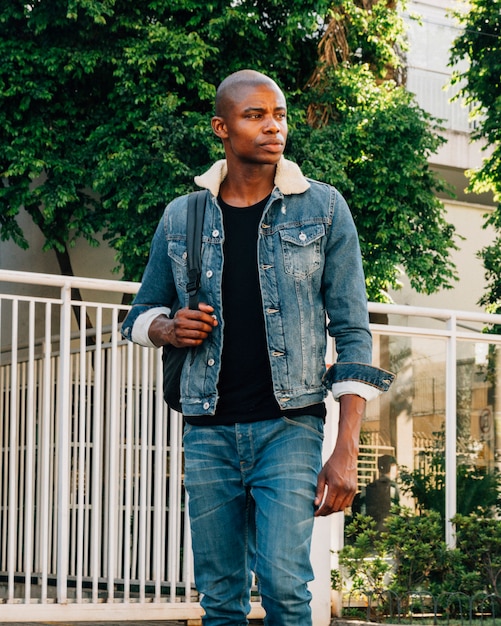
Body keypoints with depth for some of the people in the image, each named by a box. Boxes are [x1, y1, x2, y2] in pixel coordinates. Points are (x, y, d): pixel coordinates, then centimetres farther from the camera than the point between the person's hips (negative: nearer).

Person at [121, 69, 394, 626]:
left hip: (289, 427, -3)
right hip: (208, 432, 3)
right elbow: (141, 313, 23)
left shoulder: (323, 209, 3)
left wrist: (346, 450, -8)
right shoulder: (182, 217, 9)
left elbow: (352, 331, 0)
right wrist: (168, 329, -3)